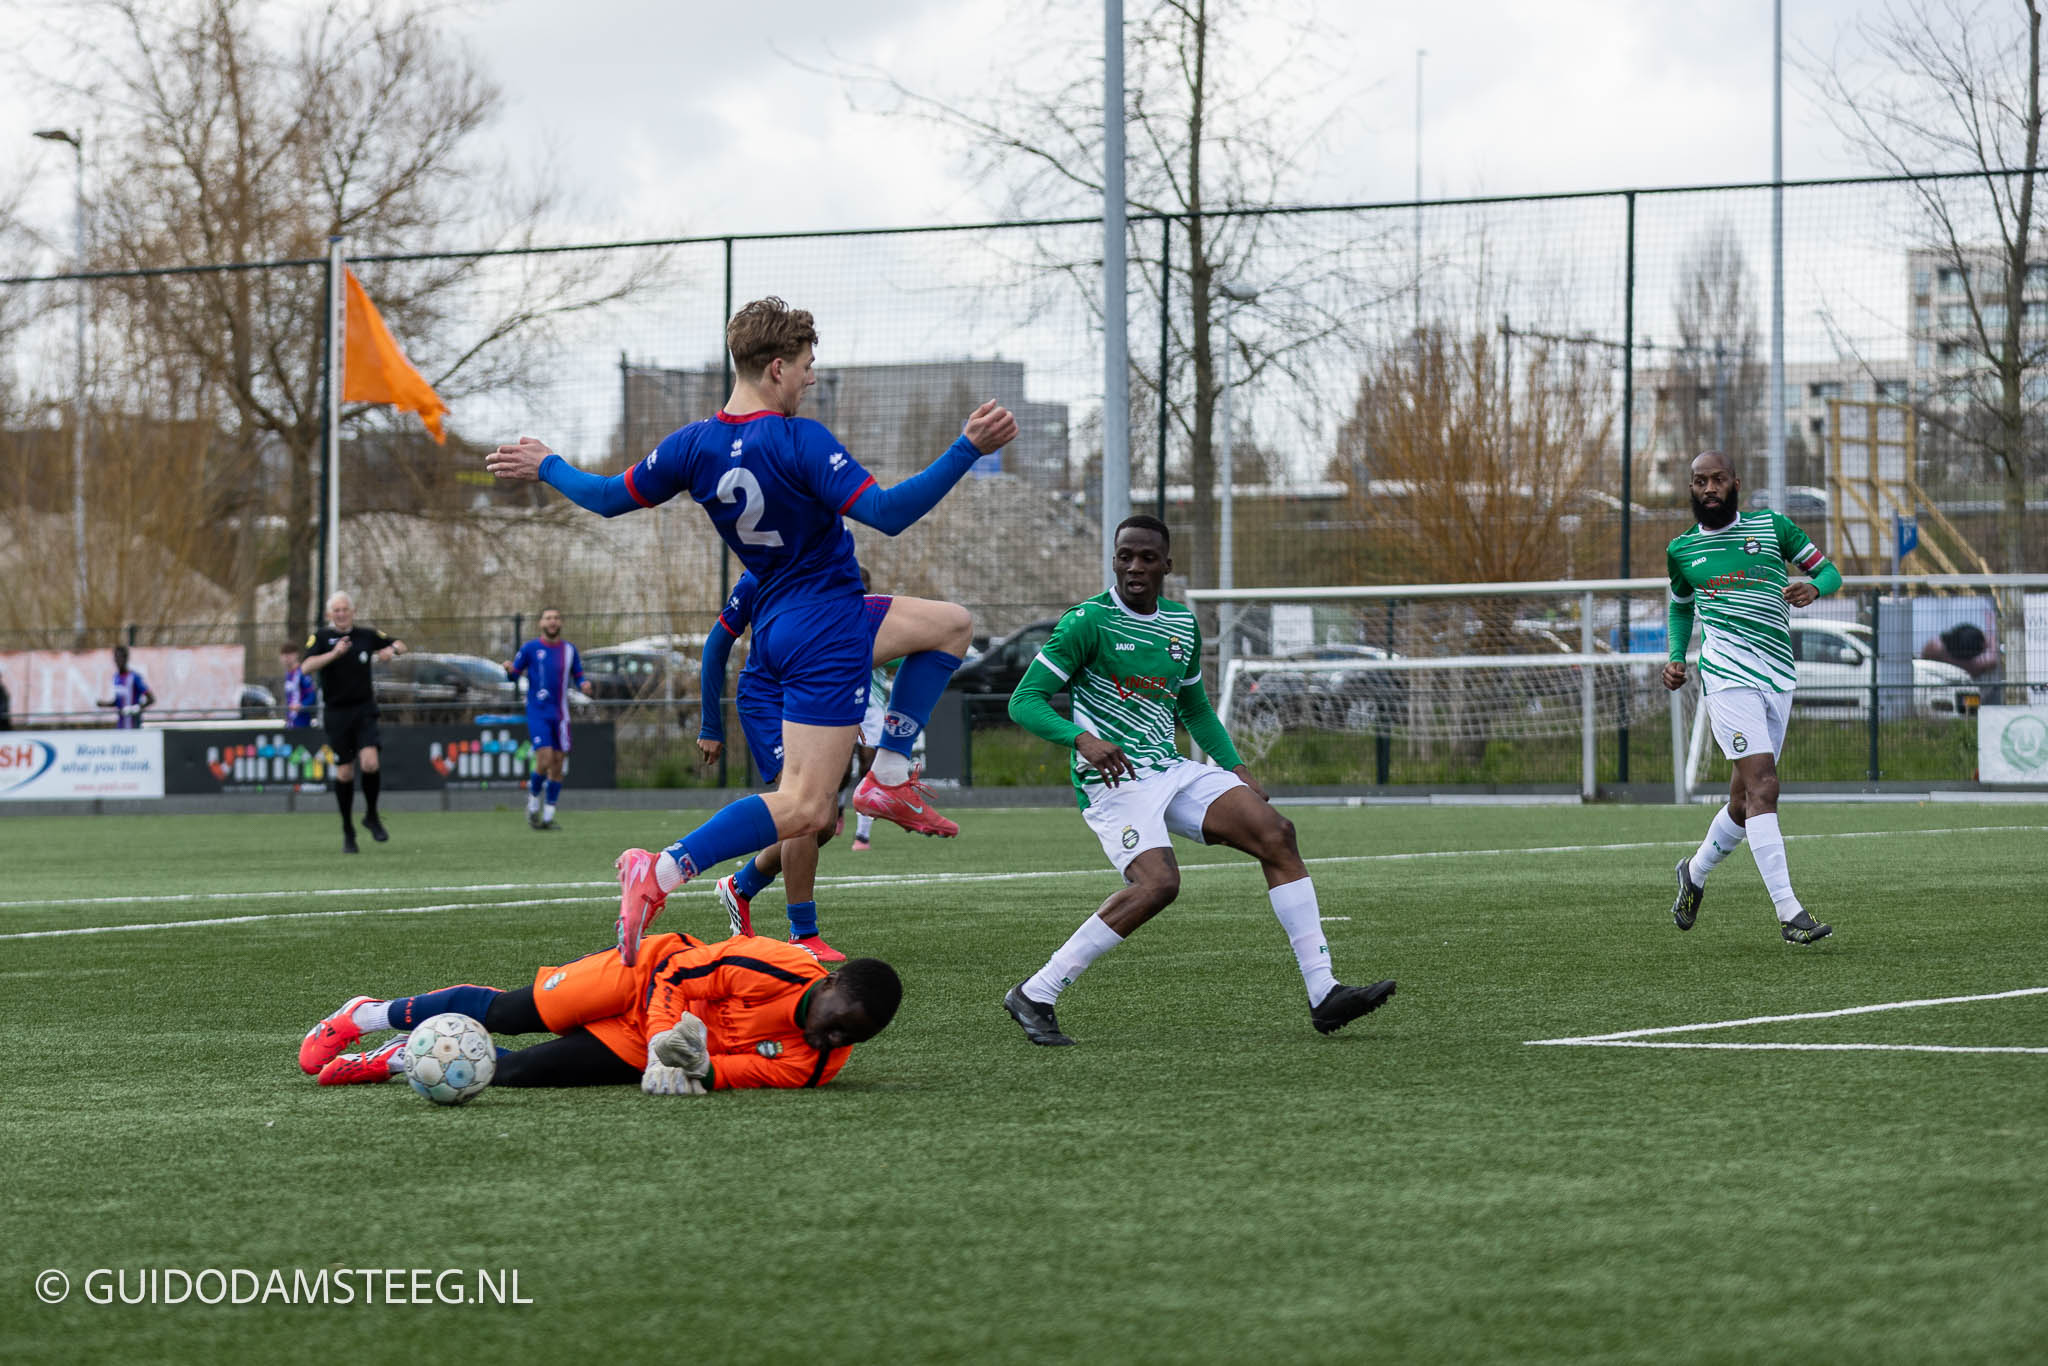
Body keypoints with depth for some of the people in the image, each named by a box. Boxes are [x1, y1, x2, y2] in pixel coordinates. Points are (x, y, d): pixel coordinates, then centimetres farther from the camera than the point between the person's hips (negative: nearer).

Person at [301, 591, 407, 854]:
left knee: (370, 763, -18)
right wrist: (334, 654, -28)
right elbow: (306, 666, -17)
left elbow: (400, 645, 19)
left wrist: (392, 650, -4)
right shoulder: (321, 637, -2)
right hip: (336, 712, -1)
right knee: (344, 773, 2)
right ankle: (348, 831, 19)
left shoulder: (366, 635, 6)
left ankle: (371, 816, 6)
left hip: (364, 709, 1)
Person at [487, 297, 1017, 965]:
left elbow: (610, 497, 10)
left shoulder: (694, 446, 0)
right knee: (804, 806, -11)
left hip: (778, 622, 9)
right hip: (825, 631, -9)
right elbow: (887, 513, -26)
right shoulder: (800, 441, -20)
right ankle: (661, 870, -22)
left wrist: (546, 466, 28)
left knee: (951, 623, 23)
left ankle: (889, 778, 17)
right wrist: (968, 449, -26)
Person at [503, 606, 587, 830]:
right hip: (537, 713, -4)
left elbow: (578, 677, 15)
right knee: (544, 760, -17)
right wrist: (510, 669, -19)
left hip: (560, 714, 4)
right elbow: (514, 674, 4)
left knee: (558, 763, 2)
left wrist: (583, 686, -7)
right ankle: (533, 800, 10)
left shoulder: (569, 650, 8)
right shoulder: (530, 648, -1)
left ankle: (548, 816, 10)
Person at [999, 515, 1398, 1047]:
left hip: (1172, 769, 7)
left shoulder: (1182, 625, 14)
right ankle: (1034, 995, -19)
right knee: (1158, 883, -29)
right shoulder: (1088, 621, -8)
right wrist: (1081, 737, -28)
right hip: (1113, 779, -7)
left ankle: (1322, 993, -10)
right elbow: (1024, 701, -11)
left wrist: (1235, 768, 14)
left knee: (1275, 832, -10)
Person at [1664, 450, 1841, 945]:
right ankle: (1789, 913, -22)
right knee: (1762, 787, -17)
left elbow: (1829, 571, 11)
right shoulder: (1681, 550, 10)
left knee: (1745, 800, 9)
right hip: (1728, 676, -3)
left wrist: (1814, 588, -12)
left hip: (1779, 677, 3)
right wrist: (1676, 660, 12)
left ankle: (1696, 871, 37)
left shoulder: (1770, 526, 9)